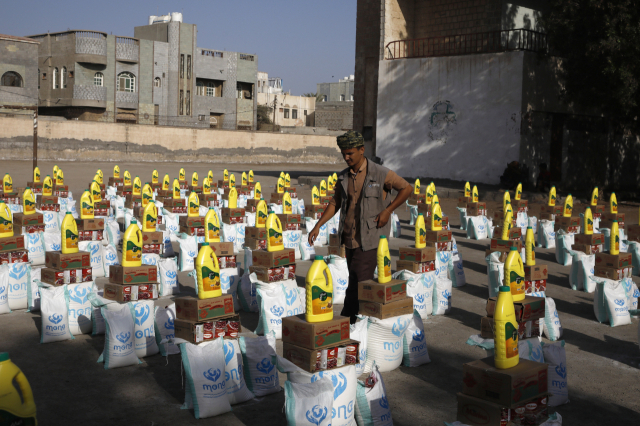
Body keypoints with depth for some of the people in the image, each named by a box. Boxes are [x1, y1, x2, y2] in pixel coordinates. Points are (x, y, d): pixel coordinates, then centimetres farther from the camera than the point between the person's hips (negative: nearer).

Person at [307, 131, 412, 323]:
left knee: (358, 283, -9)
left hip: (369, 240, -6)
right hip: (349, 238, 6)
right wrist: (318, 226, 7)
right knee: (355, 281, 13)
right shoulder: (343, 177, 6)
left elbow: (407, 188, -1)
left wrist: (387, 210, -8)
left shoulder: (380, 174, -10)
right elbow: (335, 203, 15)